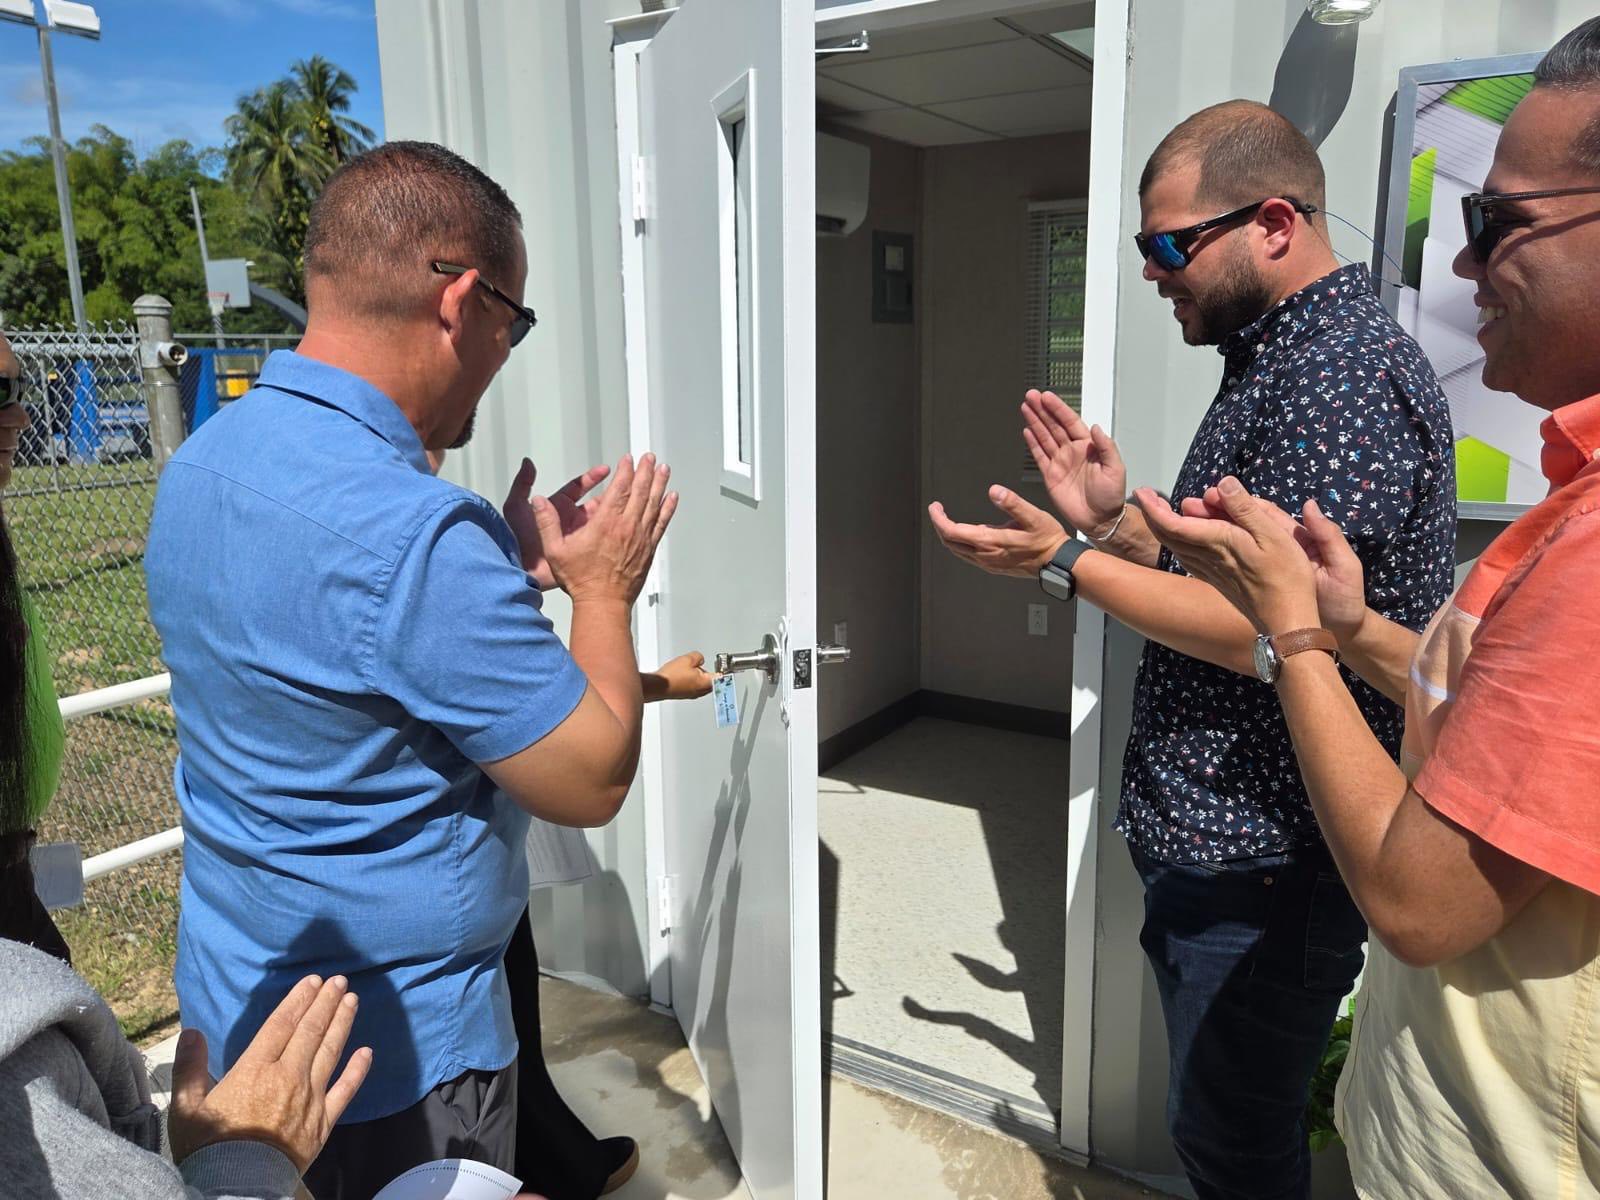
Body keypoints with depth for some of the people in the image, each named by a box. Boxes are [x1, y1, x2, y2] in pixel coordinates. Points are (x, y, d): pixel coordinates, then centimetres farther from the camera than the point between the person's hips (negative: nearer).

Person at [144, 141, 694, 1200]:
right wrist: (603, 588, -10)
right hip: (393, 1053, -8)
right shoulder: (417, 533, -32)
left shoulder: (205, 460, -2)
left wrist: (514, 566, 4)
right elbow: (593, 782, -23)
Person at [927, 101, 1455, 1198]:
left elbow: (1271, 632, -25)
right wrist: (1116, 520, 3)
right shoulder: (1282, 359, 13)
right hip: (1214, 846, 10)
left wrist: (1065, 562, -18)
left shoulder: (1344, 376, -20)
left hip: (1265, 867, -10)